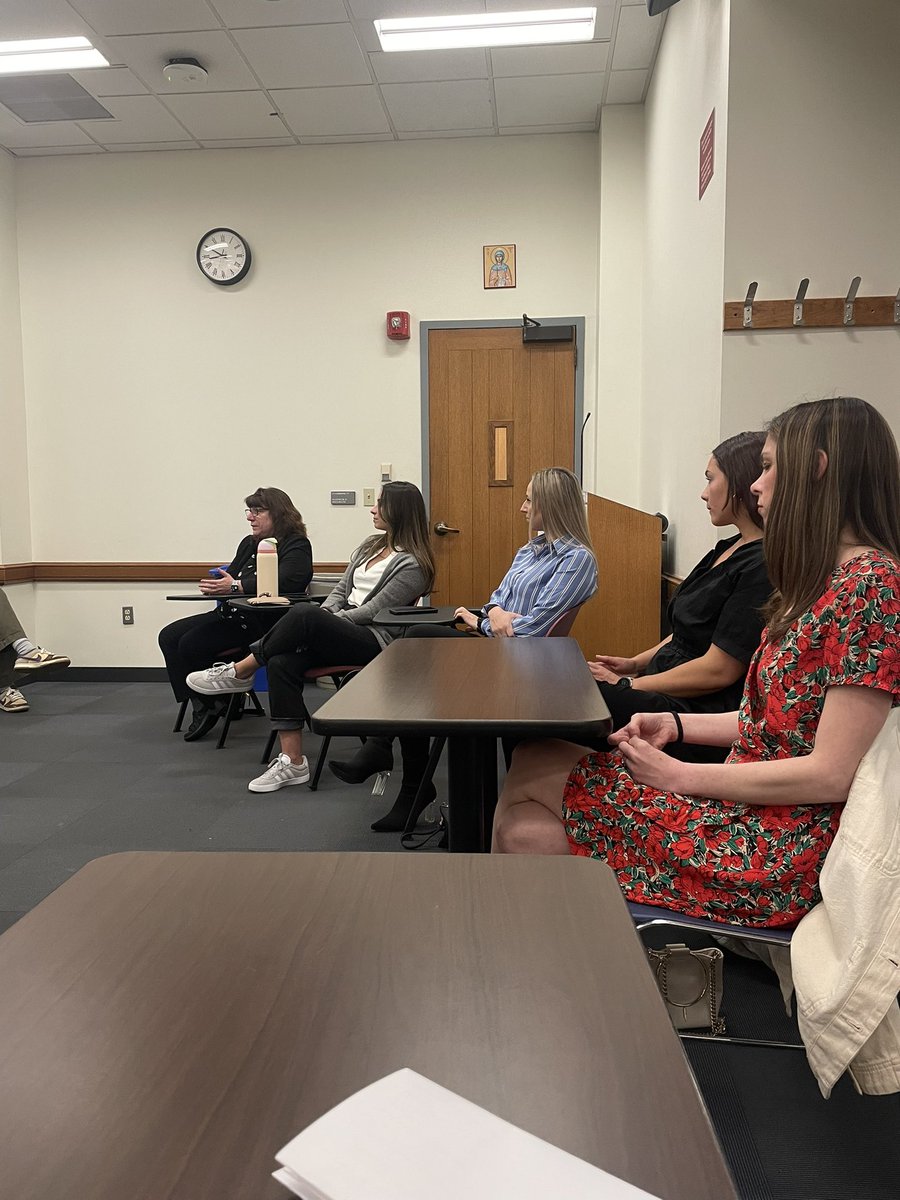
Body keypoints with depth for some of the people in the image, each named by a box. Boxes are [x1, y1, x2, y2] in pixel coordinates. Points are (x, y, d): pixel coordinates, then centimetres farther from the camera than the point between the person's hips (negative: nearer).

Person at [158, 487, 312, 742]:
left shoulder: (296, 546, -7)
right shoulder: (249, 543, 20)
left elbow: (285, 581, -25)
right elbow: (231, 575, 22)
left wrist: (235, 586, -27)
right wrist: (216, 584, -4)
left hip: (261, 620, -9)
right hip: (231, 613, 10)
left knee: (192, 643, -21)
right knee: (169, 636, -3)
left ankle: (213, 705, 0)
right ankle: (202, 705, -4)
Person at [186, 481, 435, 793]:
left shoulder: (412, 565, -8)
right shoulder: (370, 545, 19)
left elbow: (373, 611, -12)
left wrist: (319, 621, -10)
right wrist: (324, 616, -1)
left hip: (376, 641, -7)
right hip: (341, 631, 8)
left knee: (303, 614, -32)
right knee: (282, 662, -22)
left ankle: (239, 672, -11)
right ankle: (292, 762, -21)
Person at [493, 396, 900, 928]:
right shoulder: (825, 578, 14)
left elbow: (831, 774, -21)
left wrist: (678, 775, -14)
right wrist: (676, 725, 5)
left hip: (778, 852, -8)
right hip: (746, 802, 9)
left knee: (531, 774, -7)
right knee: (523, 831, -5)